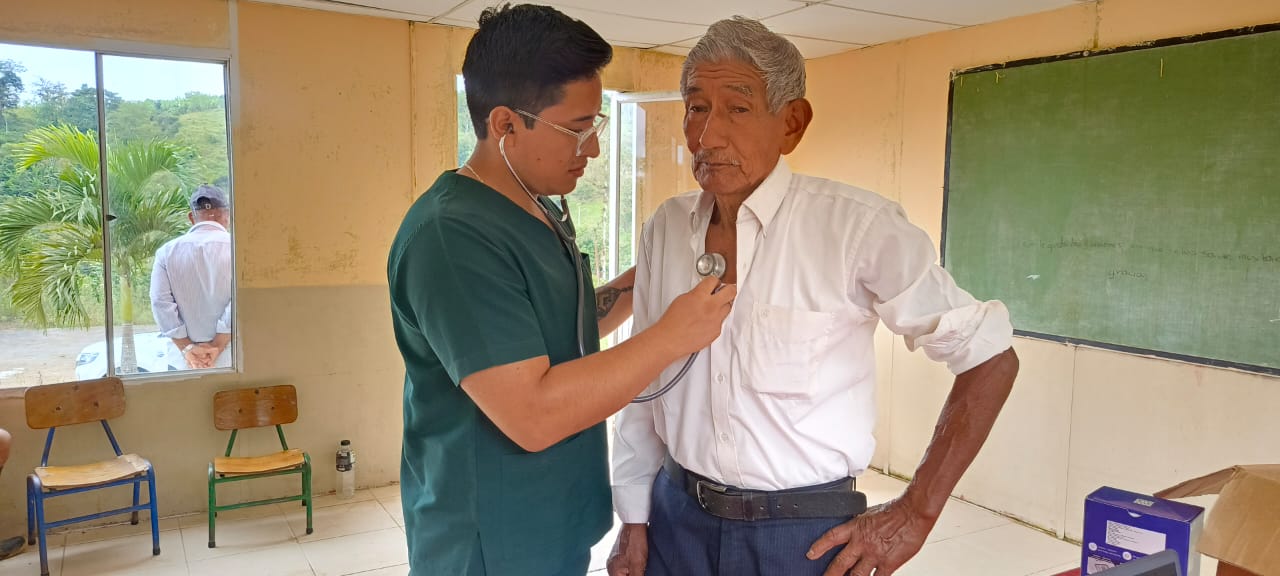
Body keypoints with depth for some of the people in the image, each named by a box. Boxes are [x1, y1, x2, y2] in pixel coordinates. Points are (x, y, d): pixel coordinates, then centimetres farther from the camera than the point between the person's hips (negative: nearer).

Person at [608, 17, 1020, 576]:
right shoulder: (665, 228, -1)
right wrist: (634, 522, 7)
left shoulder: (857, 227, -17)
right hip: (677, 517, 4)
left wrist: (915, 513, -11)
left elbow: (989, 359, -11)